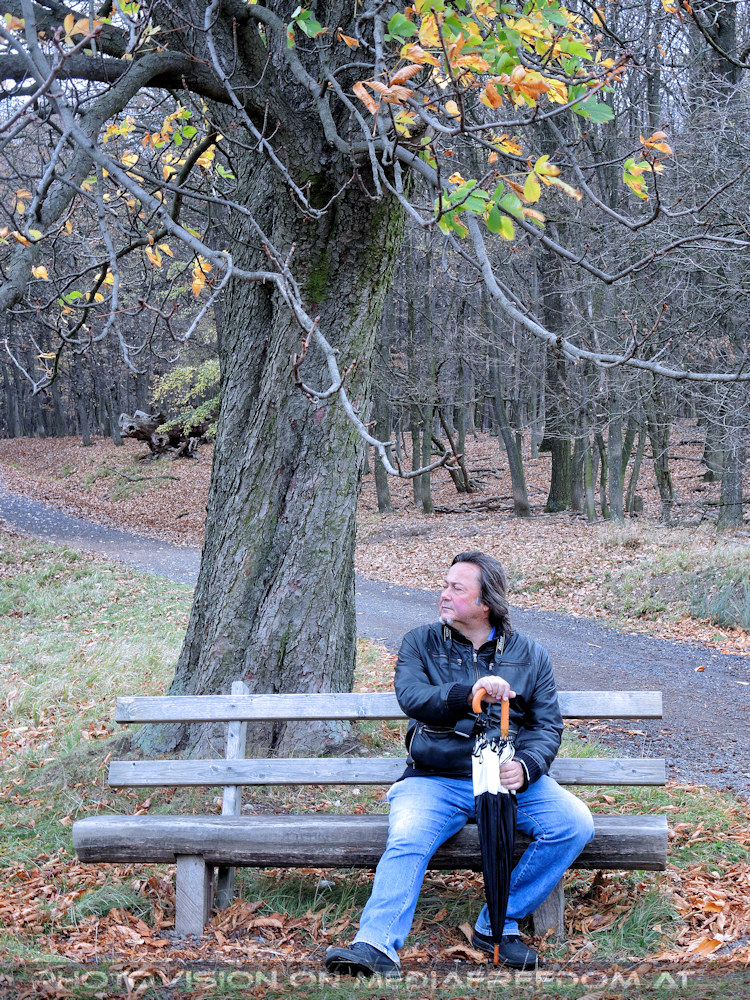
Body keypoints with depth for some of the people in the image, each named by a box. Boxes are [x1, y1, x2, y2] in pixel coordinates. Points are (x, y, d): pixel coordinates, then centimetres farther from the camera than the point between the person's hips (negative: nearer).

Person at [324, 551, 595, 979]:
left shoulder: (531, 655, 13)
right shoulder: (422, 643, 10)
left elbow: (549, 725, 7)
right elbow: (412, 697, -8)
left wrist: (525, 765, -15)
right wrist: (468, 694, -26)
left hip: (511, 777, 2)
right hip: (436, 780, -1)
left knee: (575, 824, -22)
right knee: (406, 840, -30)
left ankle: (498, 924, -12)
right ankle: (377, 948, -39)